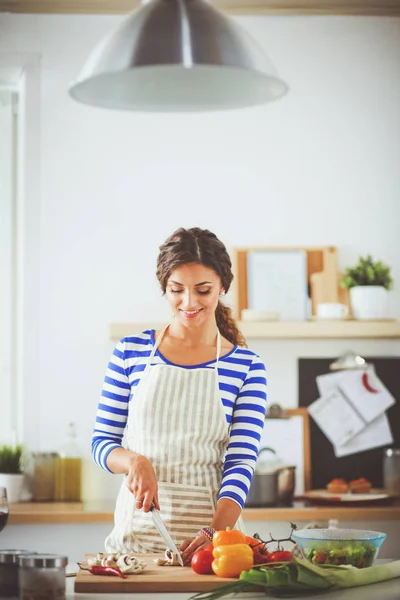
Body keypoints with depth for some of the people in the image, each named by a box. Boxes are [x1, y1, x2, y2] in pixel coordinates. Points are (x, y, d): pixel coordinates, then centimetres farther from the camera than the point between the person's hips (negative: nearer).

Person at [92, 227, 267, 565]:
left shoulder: (246, 366, 2)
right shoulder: (131, 352, 4)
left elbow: (241, 462, -3)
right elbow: (102, 441, 9)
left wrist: (214, 531, -19)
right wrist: (135, 461, -12)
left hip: (212, 522, -1)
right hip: (138, 525, 1)